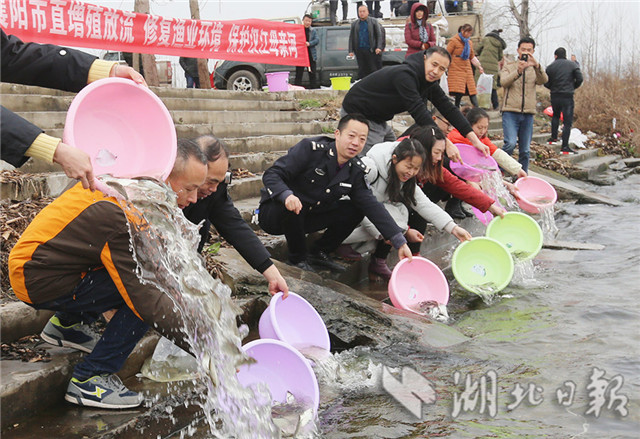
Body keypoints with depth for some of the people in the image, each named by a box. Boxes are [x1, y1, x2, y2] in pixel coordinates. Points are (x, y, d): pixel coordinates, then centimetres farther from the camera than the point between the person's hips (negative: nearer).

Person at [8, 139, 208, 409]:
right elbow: (143, 297, -30)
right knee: (142, 293, -20)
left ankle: (67, 325, 20)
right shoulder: (126, 216, -29)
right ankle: (87, 381, -8)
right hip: (37, 281, -9)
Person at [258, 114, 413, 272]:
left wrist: (400, 242, -17)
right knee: (291, 205, -38)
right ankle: (298, 258, -12)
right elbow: (271, 174, -23)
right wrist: (286, 195, -46)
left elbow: (371, 206, -8)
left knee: (355, 210, -8)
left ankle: (319, 253, 5)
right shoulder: (311, 148, -20)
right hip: (273, 214, -5)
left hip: (305, 219, 5)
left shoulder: (356, 170, -3)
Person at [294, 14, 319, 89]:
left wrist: (309, 43, -17)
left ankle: (313, 88, 11)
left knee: (312, 73, 5)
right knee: (299, 73, -2)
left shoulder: (313, 31, 11)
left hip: (311, 55, 2)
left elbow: (317, 40, 0)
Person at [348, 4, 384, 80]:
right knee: (361, 70, 4)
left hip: (370, 50, -3)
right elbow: (351, 38, 13)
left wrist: (379, 47, -11)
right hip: (359, 50, 3)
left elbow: (379, 35, 2)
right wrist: (351, 51, 3)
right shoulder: (354, 24, 14)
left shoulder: (374, 22, 6)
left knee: (373, 69, -6)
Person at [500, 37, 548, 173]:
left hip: (528, 114, 3)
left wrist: (537, 66, -28)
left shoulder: (535, 69, 13)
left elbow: (544, 80, -9)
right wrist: (518, 71, -29)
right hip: (510, 111, -3)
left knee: (525, 150, 6)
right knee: (510, 143, -21)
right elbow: (504, 82, -12)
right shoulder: (509, 66, 9)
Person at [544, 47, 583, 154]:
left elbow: (546, 83, -2)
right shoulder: (573, 64, 0)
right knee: (568, 121, -2)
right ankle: (565, 147, -9)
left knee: (555, 116, 29)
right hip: (567, 96, -2)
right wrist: (573, 87, 11)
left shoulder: (551, 67, 2)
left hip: (554, 96, 2)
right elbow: (579, 78, -5)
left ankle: (553, 138, 30)